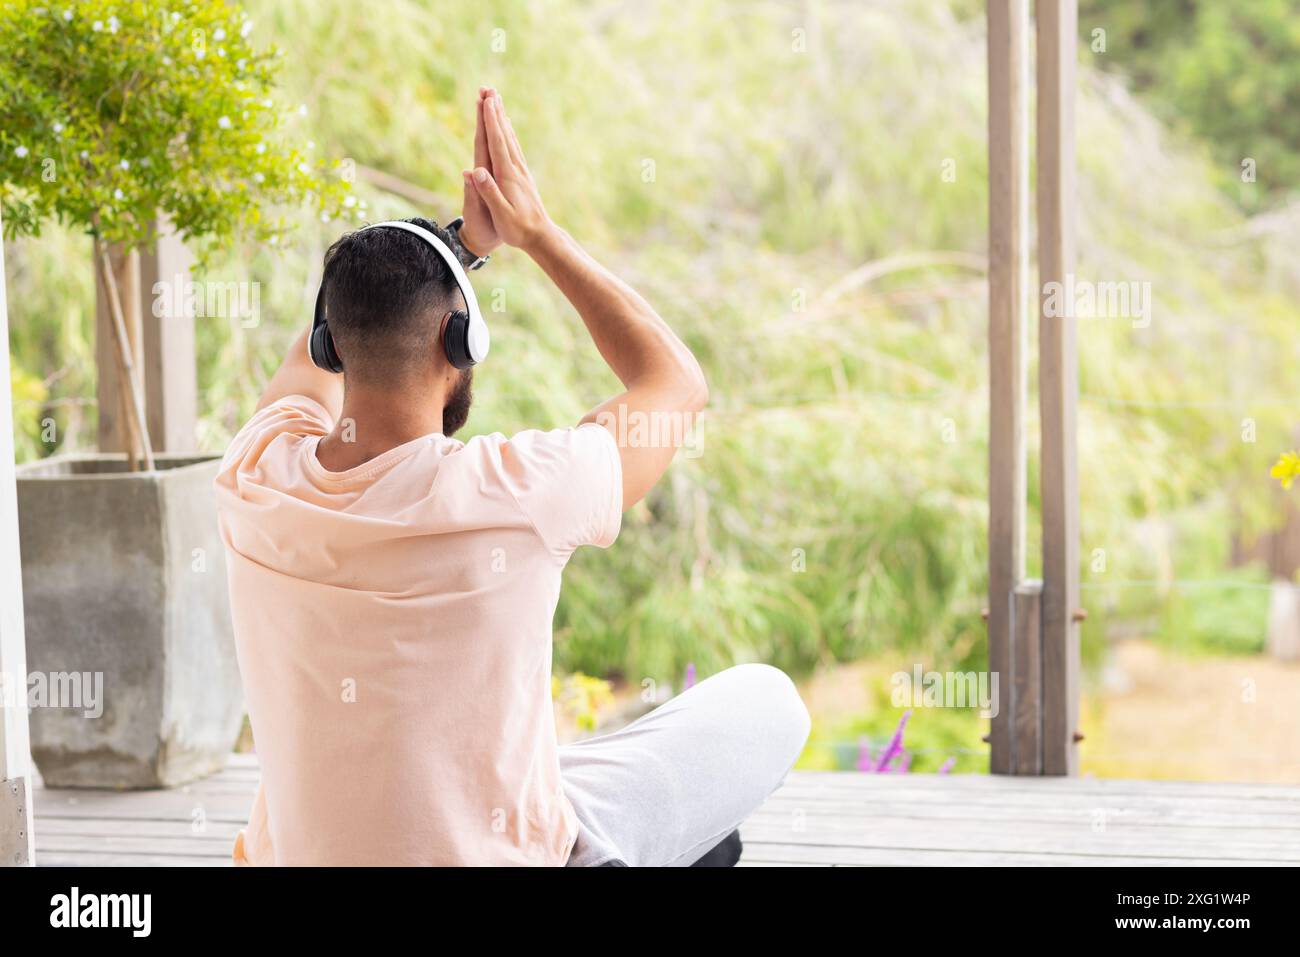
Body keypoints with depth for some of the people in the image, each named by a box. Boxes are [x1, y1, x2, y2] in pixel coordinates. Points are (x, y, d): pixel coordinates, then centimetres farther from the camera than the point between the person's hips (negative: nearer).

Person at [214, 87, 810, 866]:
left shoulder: (258, 476, -13)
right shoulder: (512, 496, -26)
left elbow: (320, 354, 14)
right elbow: (677, 381, -5)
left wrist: (467, 238, 9)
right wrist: (538, 232, -4)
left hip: (302, 847, 5)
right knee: (767, 702, 13)